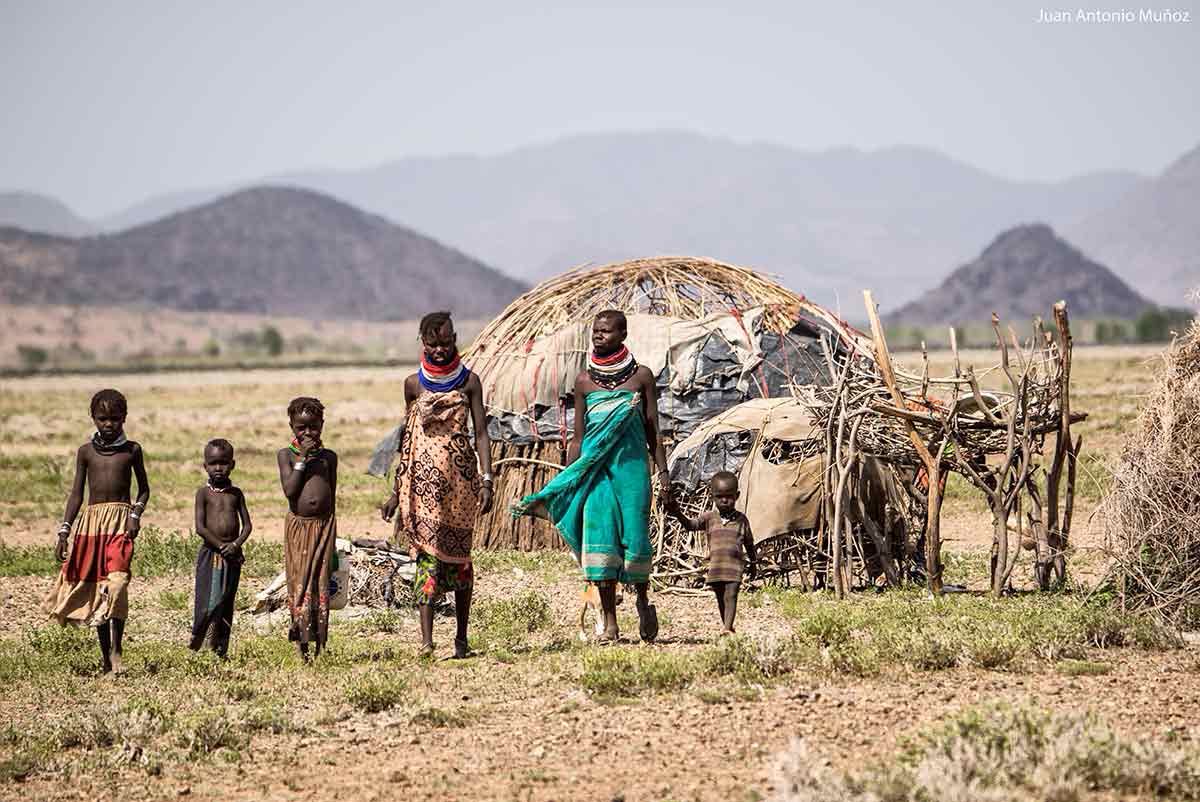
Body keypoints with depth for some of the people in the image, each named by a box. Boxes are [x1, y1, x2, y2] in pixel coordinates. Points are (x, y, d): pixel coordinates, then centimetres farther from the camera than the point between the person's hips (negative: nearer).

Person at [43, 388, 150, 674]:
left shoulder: (132, 450, 6)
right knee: (94, 587, 5)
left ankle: (115, 650, -21)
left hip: (120, 518, -3)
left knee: (116, 582, -21)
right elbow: (76, 494, 11)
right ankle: (105, 654, 14)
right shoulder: (86, 451, 10)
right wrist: (64, 533, 6)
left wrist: (136, 514, -6)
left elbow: (144, 489, 13)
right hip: (91, 520, 3)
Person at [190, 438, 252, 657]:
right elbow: (200, 528, -9)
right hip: (210, 553, -3)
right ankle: (197, 636, 11)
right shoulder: (204, 493, -2)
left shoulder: (236, 493, 8)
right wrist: (221, 545, -14)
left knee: (227, 602, 7)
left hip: (233, 555, 3)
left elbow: (247, 525, 4)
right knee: (207, 600, -7)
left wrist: (236, 545, -12)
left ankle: (220, 647, 12)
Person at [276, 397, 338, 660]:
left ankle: (319, 643, 3)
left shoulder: (329, 457, 8)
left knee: (321, 583, 0)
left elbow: (332, 497, 13)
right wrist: (302, 458, -12)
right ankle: (301, 641, 4)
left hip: (323, 525, 1)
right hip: (298, 525, -1)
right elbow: (289, 489, -12)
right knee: (298, 582, -1)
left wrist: (332, 531, 13)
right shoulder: (286, 455, 2)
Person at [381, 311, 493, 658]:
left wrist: (486, 480, -9)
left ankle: (461, 638, 15)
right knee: (427, 552, -10)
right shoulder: (413, 384, 8)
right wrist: (397, 491, 12)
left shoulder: (469, 381, 5)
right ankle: (426, 641, -17)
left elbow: (481, 432, 3)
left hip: (460, 474, 0)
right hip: (424, 477, 0)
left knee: (459, 554, 5)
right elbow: (408, 439, 13)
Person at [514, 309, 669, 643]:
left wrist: (663, 472, 2)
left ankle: (642, 599, 24)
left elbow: (652, 430, 7)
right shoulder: (584, 381, 7)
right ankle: (609, 624, 1)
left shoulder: (641, 376, 4)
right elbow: (578, 437, 10)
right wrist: (566, 483, 7)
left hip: (632, 465, -1)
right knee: (600, 537, -4)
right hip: (595, 468, 1)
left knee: (635, 536, -4)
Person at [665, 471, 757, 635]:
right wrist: (678, 514, -26)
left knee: (731, 596, -14)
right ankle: (726, 626, 26)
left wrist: (753, 563, 22)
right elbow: (691, 525, -7)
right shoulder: (709, 517, 6)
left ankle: (728, 628, -23)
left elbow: (749, 543, 16)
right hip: (715, 565, 2)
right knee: (721, 599, 12)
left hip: (734, 564, -2)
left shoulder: (741, 519, 6)